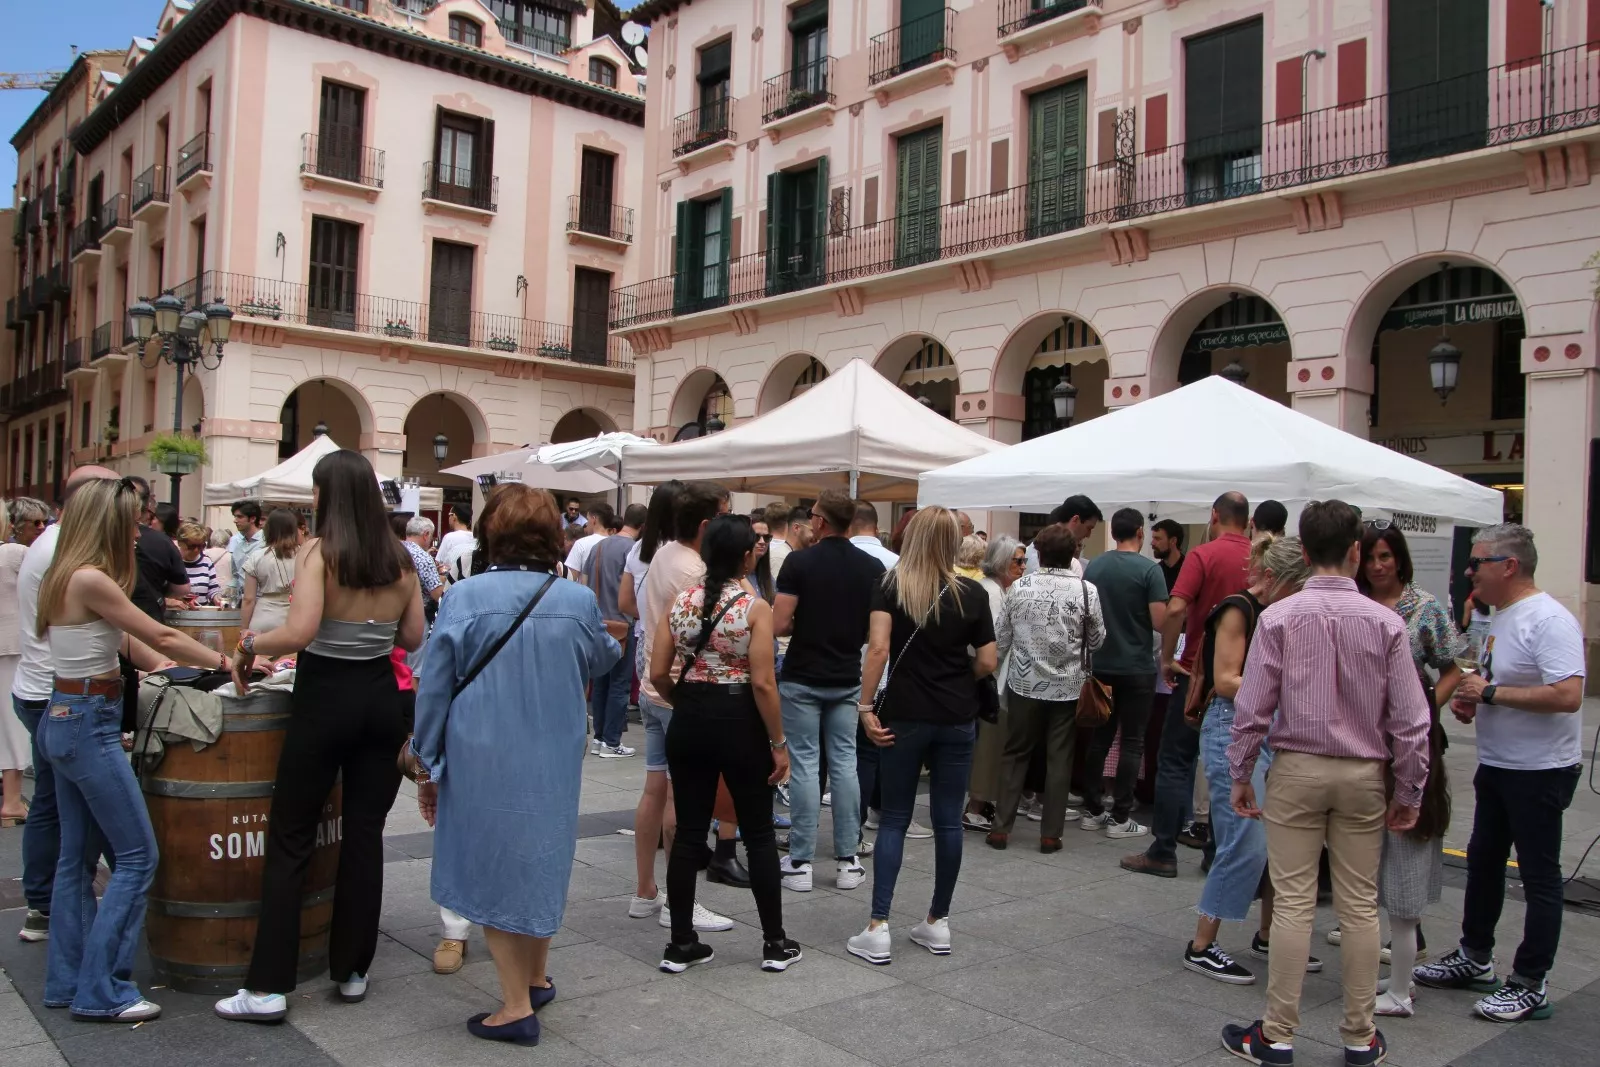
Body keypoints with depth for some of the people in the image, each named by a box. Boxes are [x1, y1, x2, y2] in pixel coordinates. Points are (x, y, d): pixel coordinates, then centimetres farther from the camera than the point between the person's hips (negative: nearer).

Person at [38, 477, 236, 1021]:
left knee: (77, 856, 15)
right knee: (137, 856, -4)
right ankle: (101, 991, 2)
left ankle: (67, 982, 24)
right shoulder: (90, 579, -18)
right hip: (89, 723, -10)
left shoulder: (66, 577, 11)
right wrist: (227, 663, -4)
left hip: (64, 718, 10)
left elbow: (126, 638, 16)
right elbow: (161, 637, -13)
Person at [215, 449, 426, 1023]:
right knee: (364, 836, 11)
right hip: (381, 698, 5)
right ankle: (352, 969, 21)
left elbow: (299, 632, -21)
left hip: (325, 697, -5)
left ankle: (269, 986, 8)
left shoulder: (319, 551, -11)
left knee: (290, 840, 4)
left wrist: (248, 644, -4)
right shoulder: (400, 560, 3)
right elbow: (413, 638, 9)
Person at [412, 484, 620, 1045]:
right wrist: (612, 644, 37)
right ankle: (537, 979, 37)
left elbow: (434, 688, -8)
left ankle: (517, 1006, 14)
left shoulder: (465, 597, -13)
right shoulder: (578, 601, -6)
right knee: (541, 865, 20)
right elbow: (602, 661, 14)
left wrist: (428, 765, 3)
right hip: (554, 763, 3)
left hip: (482, 762, -3)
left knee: (494, 870, 10)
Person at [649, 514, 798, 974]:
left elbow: (658, 674, -1)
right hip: (739, 722, -4)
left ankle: (681, 944, 18)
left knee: (688, 832, 11)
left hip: (689, 723, 4)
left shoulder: (679, 602, 1)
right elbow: (762, 683, -17)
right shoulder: (755, 607, -12)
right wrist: (779, 742, -8)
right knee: (759, 833, 9)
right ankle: (775, 943, 18)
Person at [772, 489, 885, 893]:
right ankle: (847, 861, 12)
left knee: (804, 766, 2)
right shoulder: (872, 568, 0)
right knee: (845, 764, 9)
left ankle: (800, 863, 6)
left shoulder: (799, 562, -11)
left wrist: (803, 626, 7)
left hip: (802, 678, -3)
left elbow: (779, 625, -14)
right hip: (848, 680, 3)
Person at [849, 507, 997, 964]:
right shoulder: (972, 594, 0)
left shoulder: (891, 585, -4)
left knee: (894, 819, 6)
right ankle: (938, 923, 20)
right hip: (957, 718, 1)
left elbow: (879, 647, -16)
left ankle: (877, 929, 3)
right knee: (948, 819, 10)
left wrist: (866, 705, -12)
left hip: (904, 716, -1)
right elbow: (987, 663, 0)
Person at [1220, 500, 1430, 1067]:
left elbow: (1252, 707, -9)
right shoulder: (1385, 622, -6)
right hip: (1363, 774, 2)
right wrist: (1409, 790, 7)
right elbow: (1409, 717, -4)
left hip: (1295, 770, -1)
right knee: (1360, 906, 11)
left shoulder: (1279, 617, -10)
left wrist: (1240, 775, 4)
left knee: (1293, 903, 4)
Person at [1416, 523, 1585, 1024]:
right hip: (1497, 764, 10)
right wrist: (1471, 699, 4)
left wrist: (1490, 692, -23)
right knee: (1483, 861, 19)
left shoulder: (1548, 620, -20)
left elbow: (1567, 695, -30)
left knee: (1539, 876, 1)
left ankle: (1530, 986, 11)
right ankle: (1475, 959, 33)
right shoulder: (1500, 617, 10)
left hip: (1540, 771, -10)